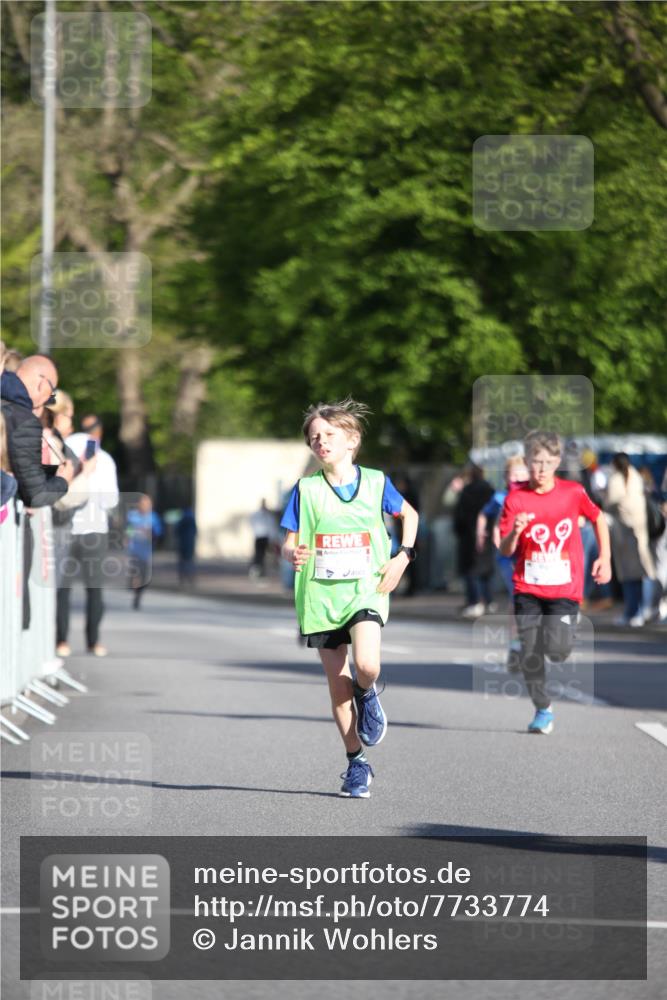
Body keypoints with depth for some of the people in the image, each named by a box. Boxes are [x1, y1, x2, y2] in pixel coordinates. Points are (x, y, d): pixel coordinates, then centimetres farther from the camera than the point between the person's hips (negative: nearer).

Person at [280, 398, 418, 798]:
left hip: (365, 590, -1)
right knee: (338, 684, 4)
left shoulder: (376, 482, 1)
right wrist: (293, 555, -22)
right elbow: (289, 543, 2)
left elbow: (410, 514, 18)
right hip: (321, 596, 1)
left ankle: (368, 695, 12)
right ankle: (357, 764, 18)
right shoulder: (306, 490, 0)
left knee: (367, 667, -25)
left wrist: (403, 558, 5)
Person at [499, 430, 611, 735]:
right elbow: (505, 551, -4)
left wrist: (605, 558, 11)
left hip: (565, 587, -1)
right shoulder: (516, 498, -4)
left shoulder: (573, 492, -3)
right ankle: (542, 710, 15)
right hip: (527, 588, 1)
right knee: (529, 653, -3)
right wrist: (515, 533, -25)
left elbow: (598, 517, 17)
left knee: (556, 648, -16)